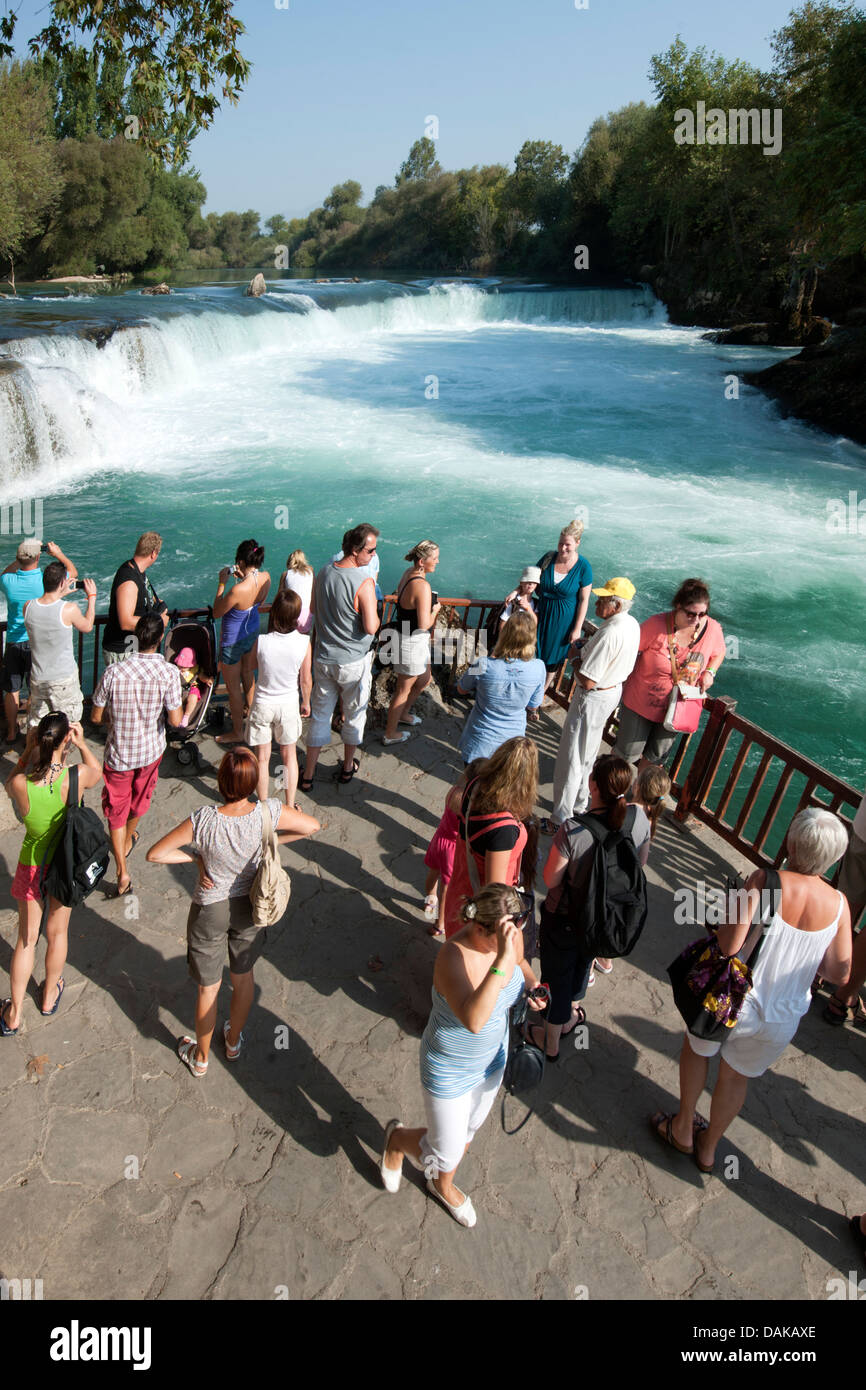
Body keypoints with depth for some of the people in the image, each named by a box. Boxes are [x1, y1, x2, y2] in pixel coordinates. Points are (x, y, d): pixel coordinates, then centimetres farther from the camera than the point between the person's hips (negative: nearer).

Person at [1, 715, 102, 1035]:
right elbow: (97, 772, -2)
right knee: (57, 934, 23)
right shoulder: (76, 778, -26)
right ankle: (49, 996, 45)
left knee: (27, 939, 19)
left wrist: (31, 748, -8)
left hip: (31, 868, 0)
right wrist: (82, 744, -12)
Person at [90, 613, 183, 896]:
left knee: (116, 810, 13)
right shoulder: (169, 673, -21)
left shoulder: (113, 672, -19)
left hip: (118, 753, -1)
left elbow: (96, 717, -9)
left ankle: (122, 873, 9)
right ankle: (128, 840, 54)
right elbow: (176, 721, -20)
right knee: (140, 800, 28)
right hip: (151, 750, 1)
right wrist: (180, 702, -1)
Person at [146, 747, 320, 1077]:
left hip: (210, 911, -2)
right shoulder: (268, 813, -25)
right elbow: (312, 826, -8)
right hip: (249, 906, 2)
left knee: (208, 988, 20)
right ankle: (234, 1042, 51)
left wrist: (196, 857, -13)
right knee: (243, 976, 27)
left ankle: (201, 1057, 44)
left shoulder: (203, 821, -31)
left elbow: (154, 854, -24)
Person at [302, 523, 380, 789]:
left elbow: (313, 609, 12)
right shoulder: (364, 582, -23)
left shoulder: (323, 572, -1)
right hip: (354, 661, -5)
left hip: (323, 658, 5)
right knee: (354, 715, 17)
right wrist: (375, 615, -4)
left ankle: (308, 775, 21)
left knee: (320, 715, 15)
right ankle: (348, 767, 33)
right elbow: (371, 627, -24)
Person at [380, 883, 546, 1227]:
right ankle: (398, 1138, 45)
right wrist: (502, 960, -59)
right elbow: (473, 1020, -54)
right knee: (446, 1154, 12)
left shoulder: (511, 938, -18)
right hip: (450, 1072, -6)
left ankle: (443, 1185, 61)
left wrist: (532, 985, -14)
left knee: (469, 1130, 29)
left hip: (492, 1059, 7)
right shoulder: (454, 956, -39)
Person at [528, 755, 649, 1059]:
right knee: (583, 963, 34)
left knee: (556, 977, 21)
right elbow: (641, 861, -3)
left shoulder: (573, 830, -36)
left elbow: (551, 880, -24)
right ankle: (569, 1017, 59)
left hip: (565, 919, -4)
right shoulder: (638, 818, -22)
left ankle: (550, 1043, 44)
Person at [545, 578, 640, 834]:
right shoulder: (632, 625, 0)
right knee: (587, 755, 26)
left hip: (593, 698, -10)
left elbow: (587, 681, -30)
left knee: (570, 760, 1)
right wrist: (585, 651, 4)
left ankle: (560, 821, 8)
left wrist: (576, 660, -11)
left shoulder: (609, 633, -30)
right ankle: (580, 803, 43)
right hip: (614, 690, 10)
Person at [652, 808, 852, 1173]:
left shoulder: (765, 881, -26)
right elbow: (840, 974, -5)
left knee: (696, 1048, 29)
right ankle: (708, 1147, 48)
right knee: (736, 1076, 28)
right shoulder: (839, 905, -13)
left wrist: (726, 913, -6)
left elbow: (729, 944, -28)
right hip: (781, 1020, 3)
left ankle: (683, 1130, 44)